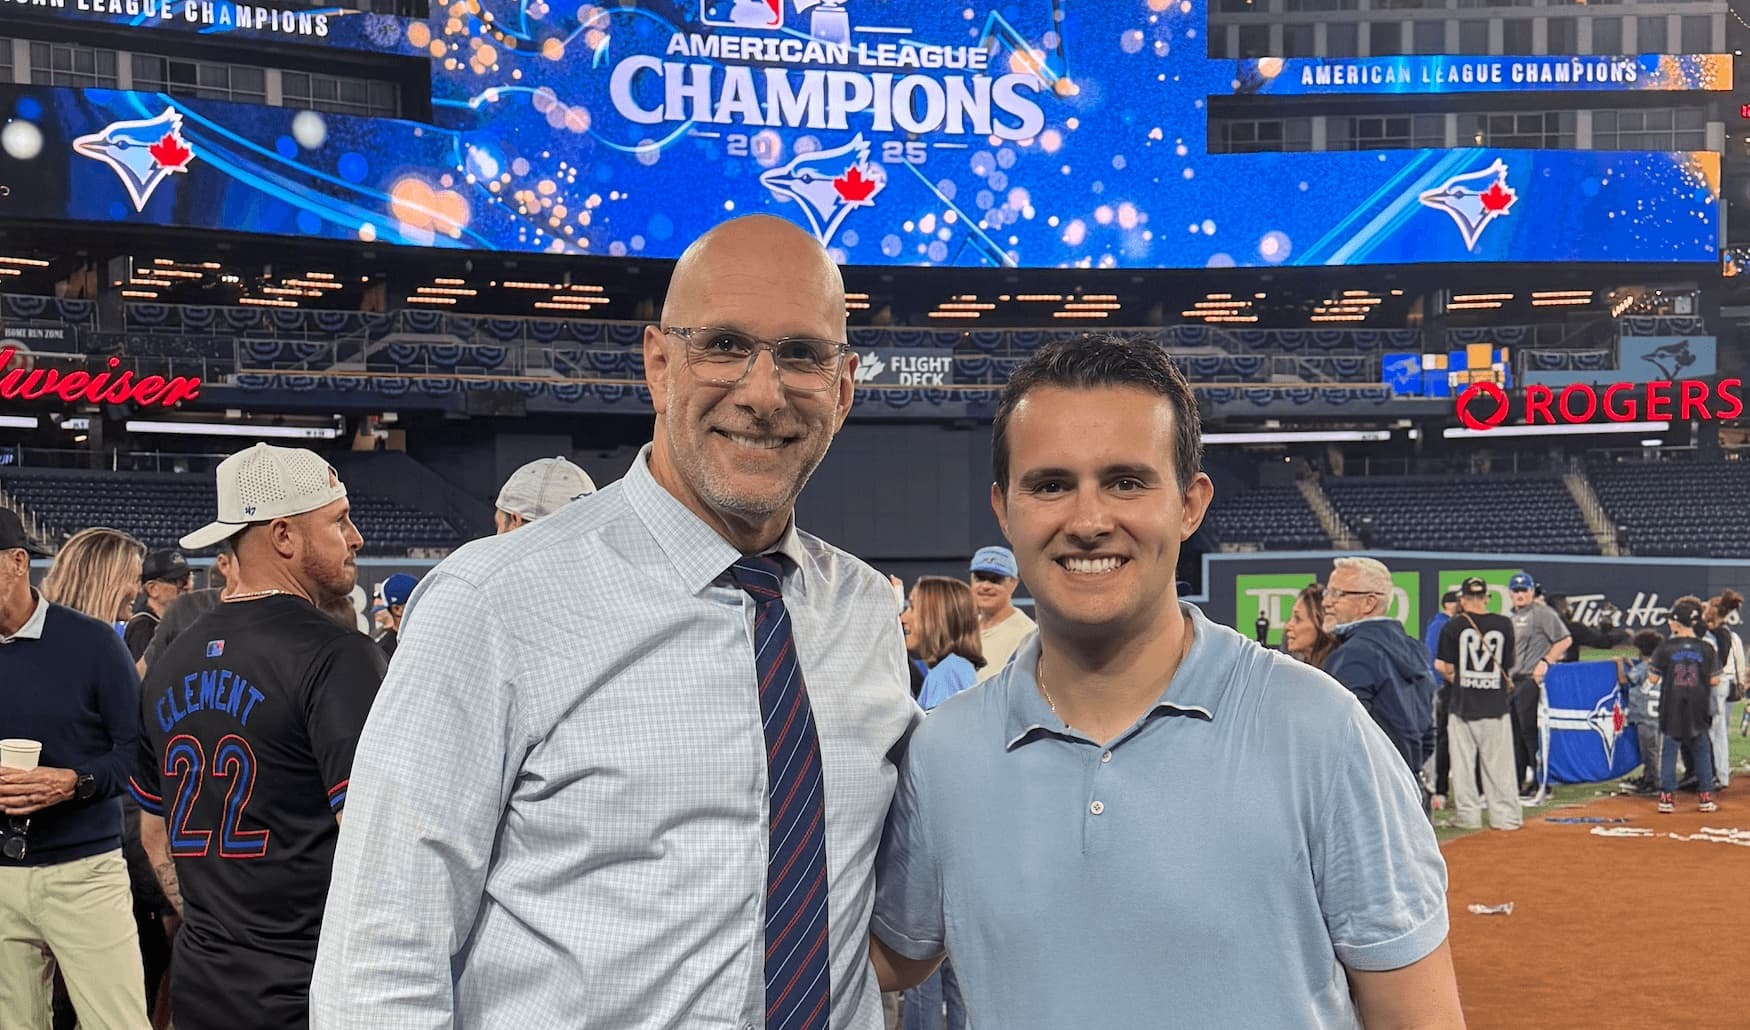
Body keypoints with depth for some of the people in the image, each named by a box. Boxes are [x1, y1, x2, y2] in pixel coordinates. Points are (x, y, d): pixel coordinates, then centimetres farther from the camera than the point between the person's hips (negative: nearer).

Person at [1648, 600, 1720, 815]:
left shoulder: (1666, 648, -8)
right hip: (1698, 710, 1)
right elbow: (1714, 680, 0)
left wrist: (1650, 665, 13)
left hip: (1672, 709, -1)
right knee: (1702, 751, 13)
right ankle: (1705, 797, 14)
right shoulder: (1707, 649, -3)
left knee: (1669, 750, 5)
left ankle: (1666, 797, 2)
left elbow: (1653, 679, -6)